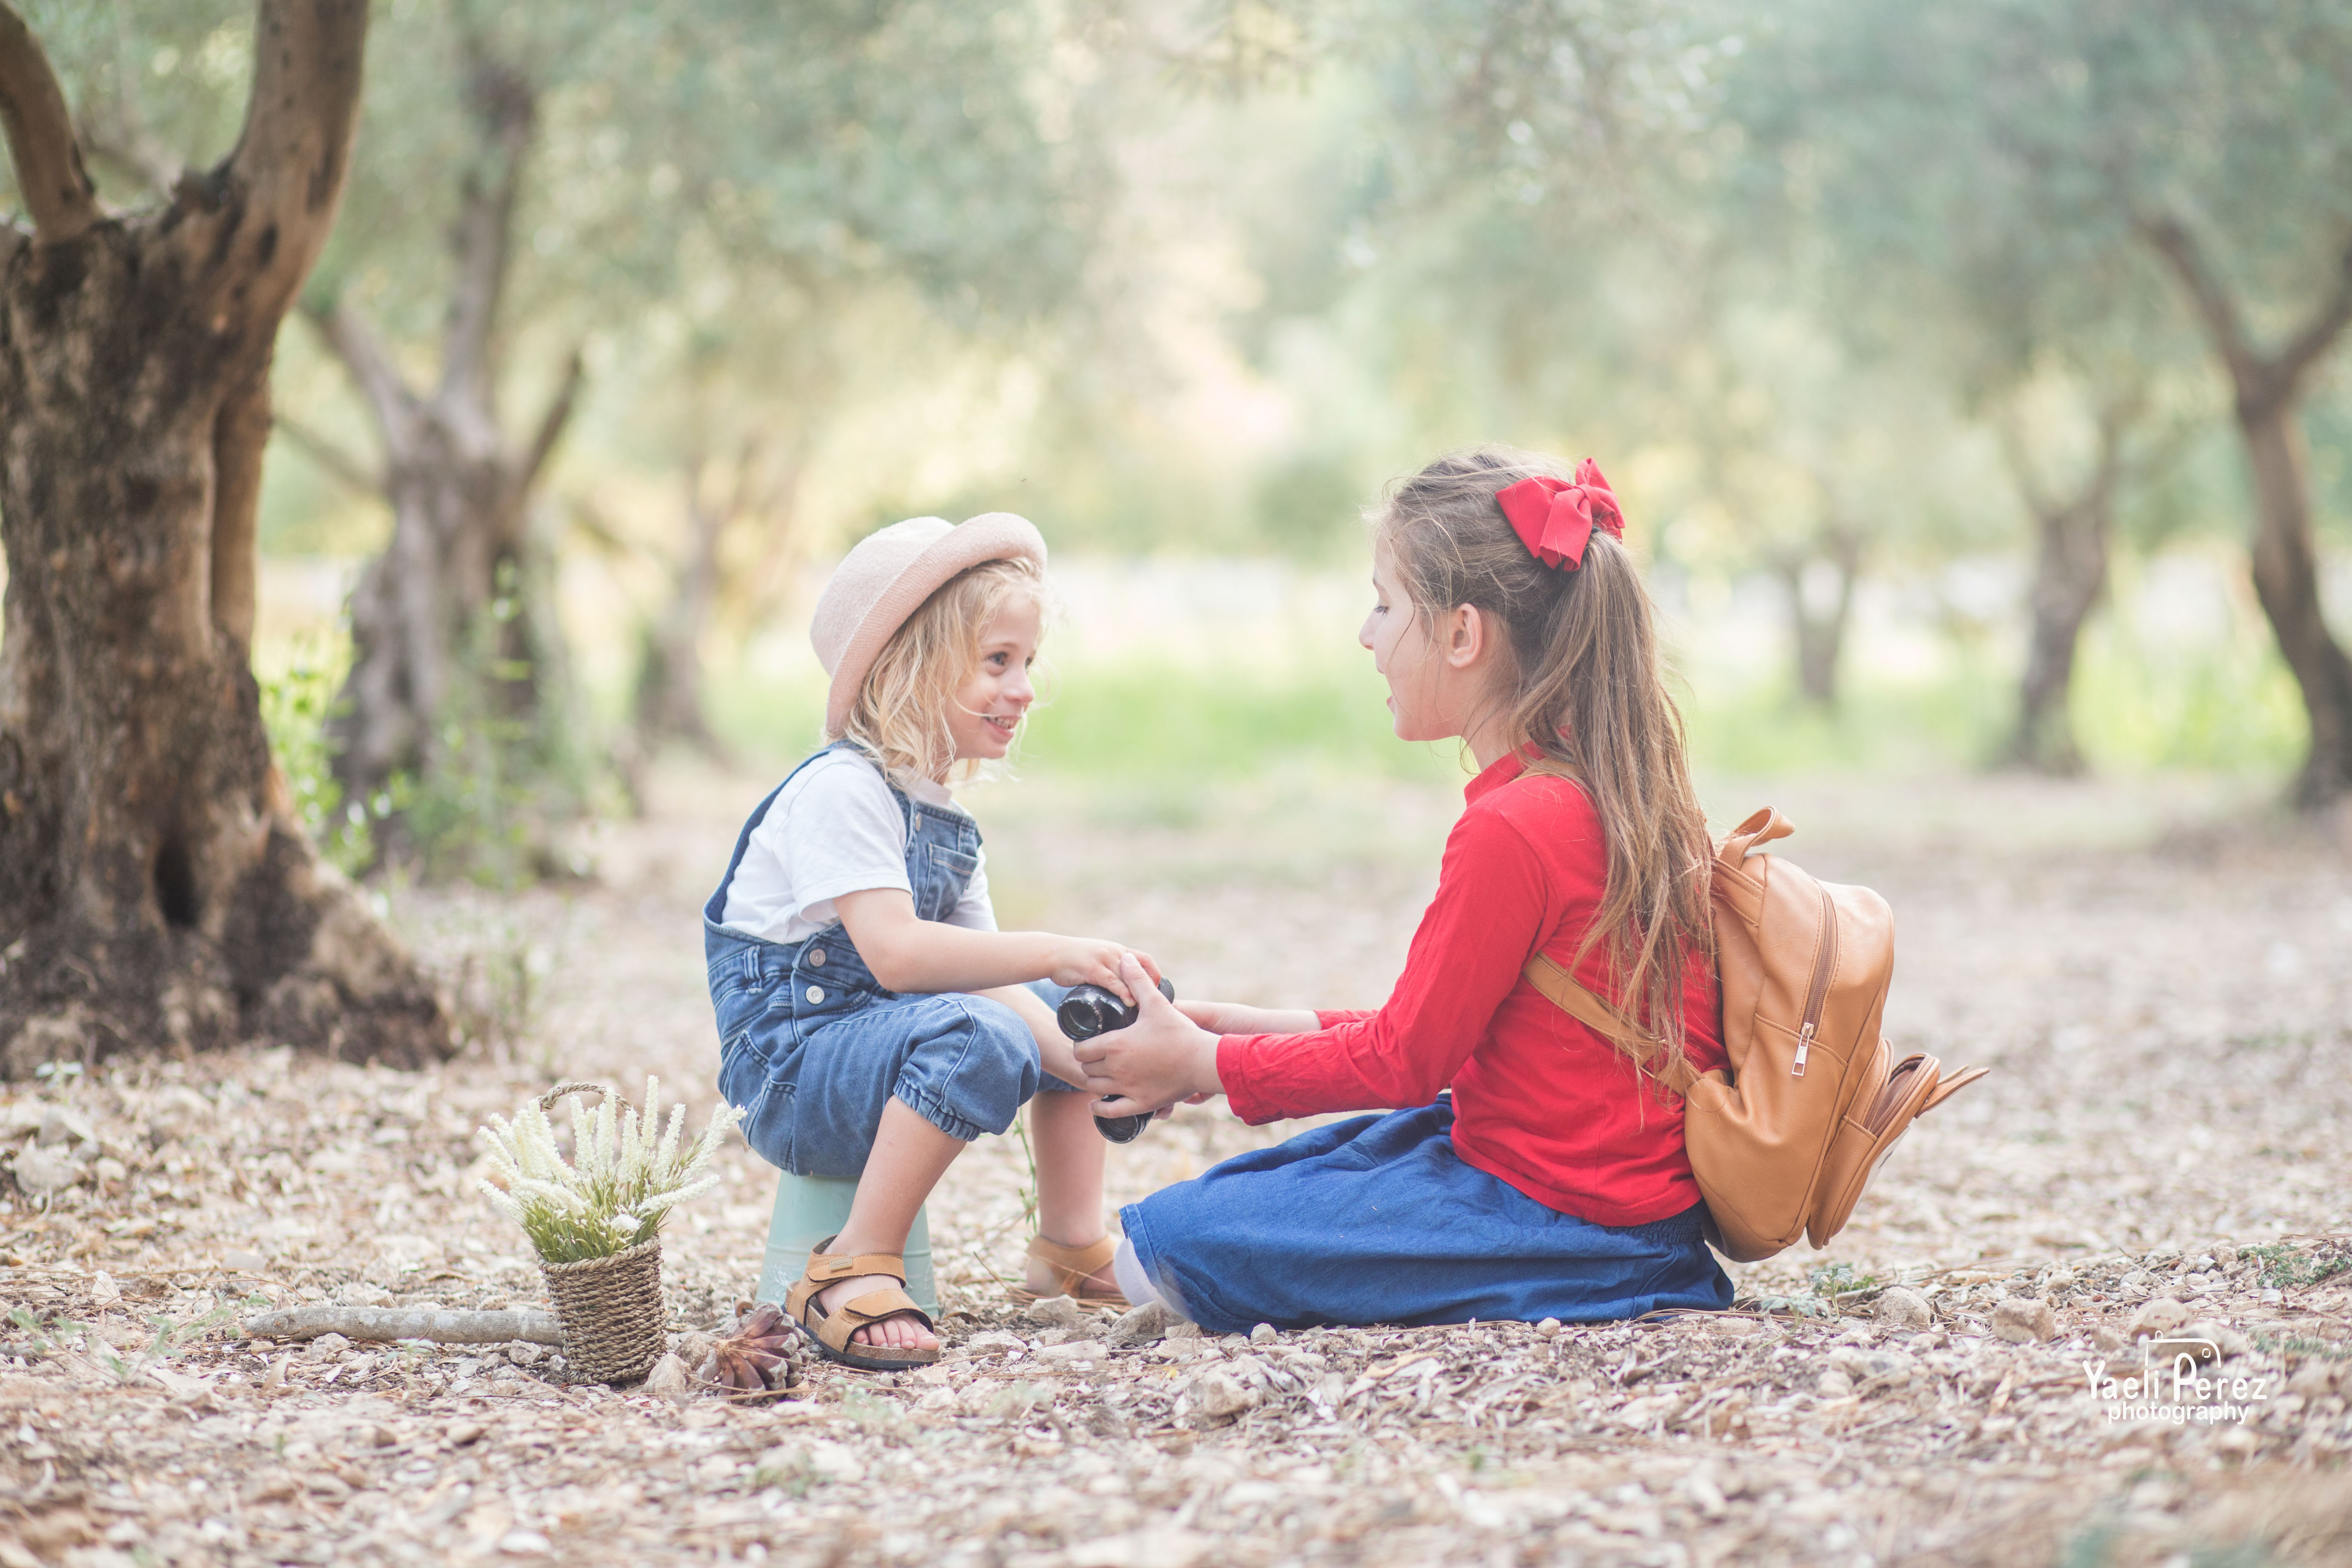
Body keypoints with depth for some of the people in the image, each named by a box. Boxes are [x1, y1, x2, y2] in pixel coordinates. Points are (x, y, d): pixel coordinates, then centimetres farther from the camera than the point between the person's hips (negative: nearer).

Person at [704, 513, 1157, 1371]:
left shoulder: (947, 821, 14)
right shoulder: (839, 788, -16)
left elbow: (983, 974, 7)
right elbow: (896, 952, -29)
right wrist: (1054, 953, -32)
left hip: (884, 1042, 10)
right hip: (790, 1063, -10)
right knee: (978, 1037, -35)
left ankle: (1072, 1244, 18)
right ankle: (855, 1269, -28)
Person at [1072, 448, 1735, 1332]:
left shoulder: (1510, 829, -23)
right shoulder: (1617, 788, 7)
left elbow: (1409, 1059, -13)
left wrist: (1208, 1065, -2)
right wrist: (1286, 1031, 14)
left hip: (1563, 1216, -10)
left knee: (1170, 1242, -12)